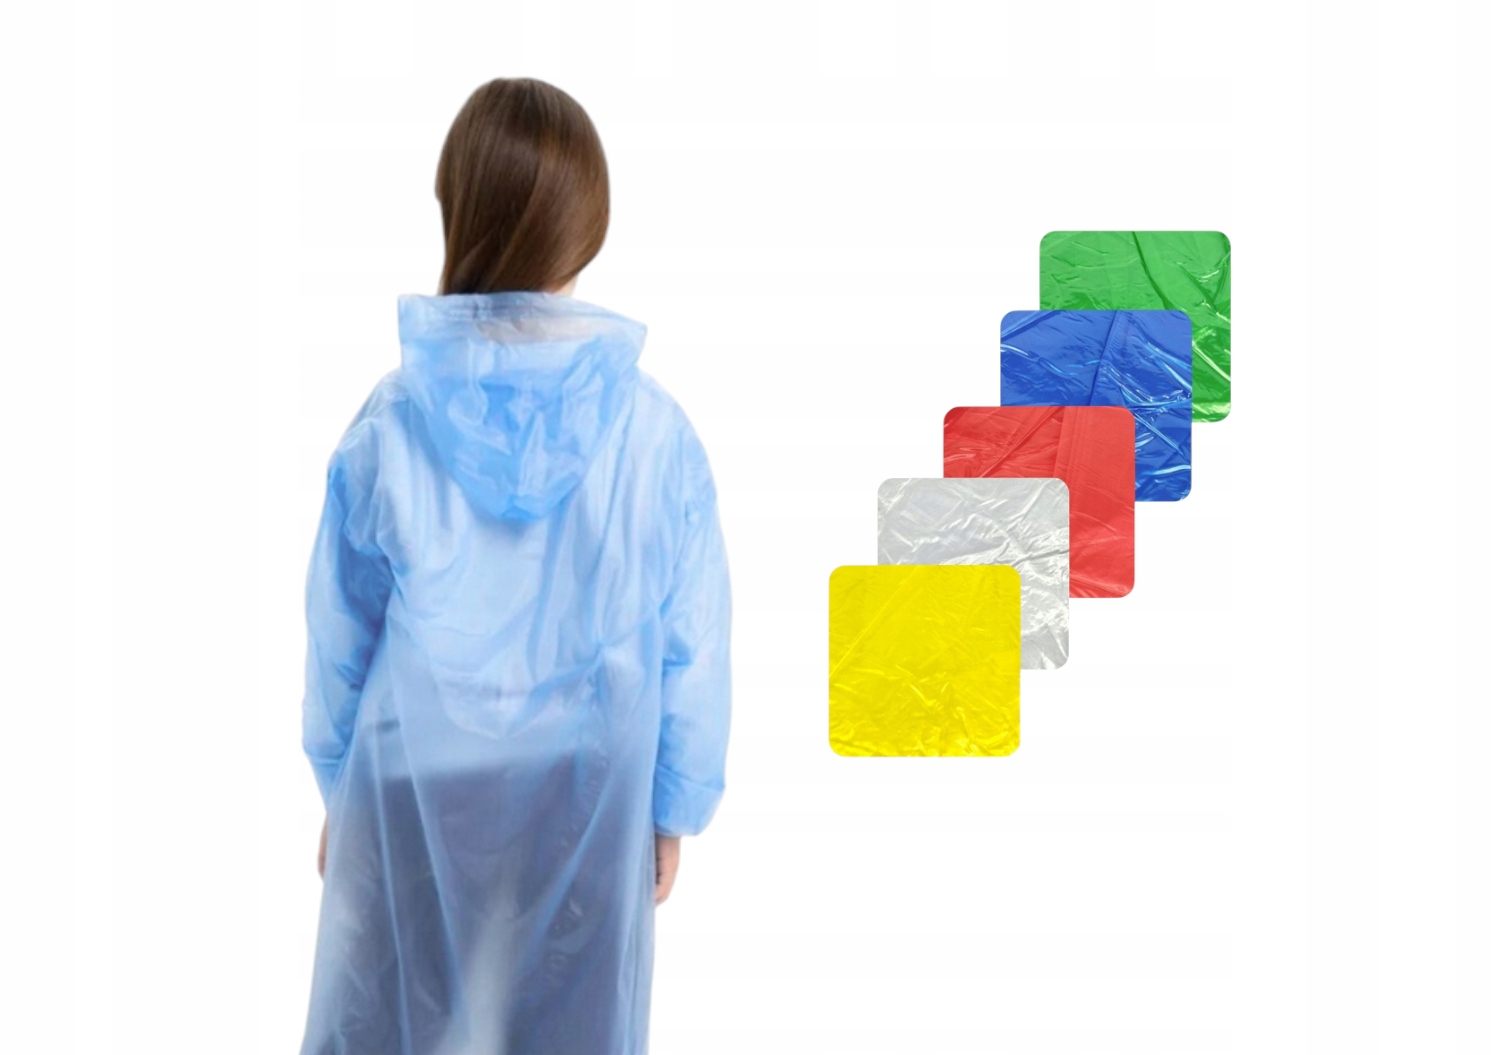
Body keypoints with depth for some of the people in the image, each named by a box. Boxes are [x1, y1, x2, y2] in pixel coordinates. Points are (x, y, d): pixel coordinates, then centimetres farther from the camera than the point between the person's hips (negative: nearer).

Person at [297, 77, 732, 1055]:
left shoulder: (391, 422, -14)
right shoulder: (656, 431, -15)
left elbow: (341, 639, -3)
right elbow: (694, 649, -7)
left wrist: (339, 790, 12)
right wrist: (674, 810, 7)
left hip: (415, 797, 1)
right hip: (587, 803, 0)